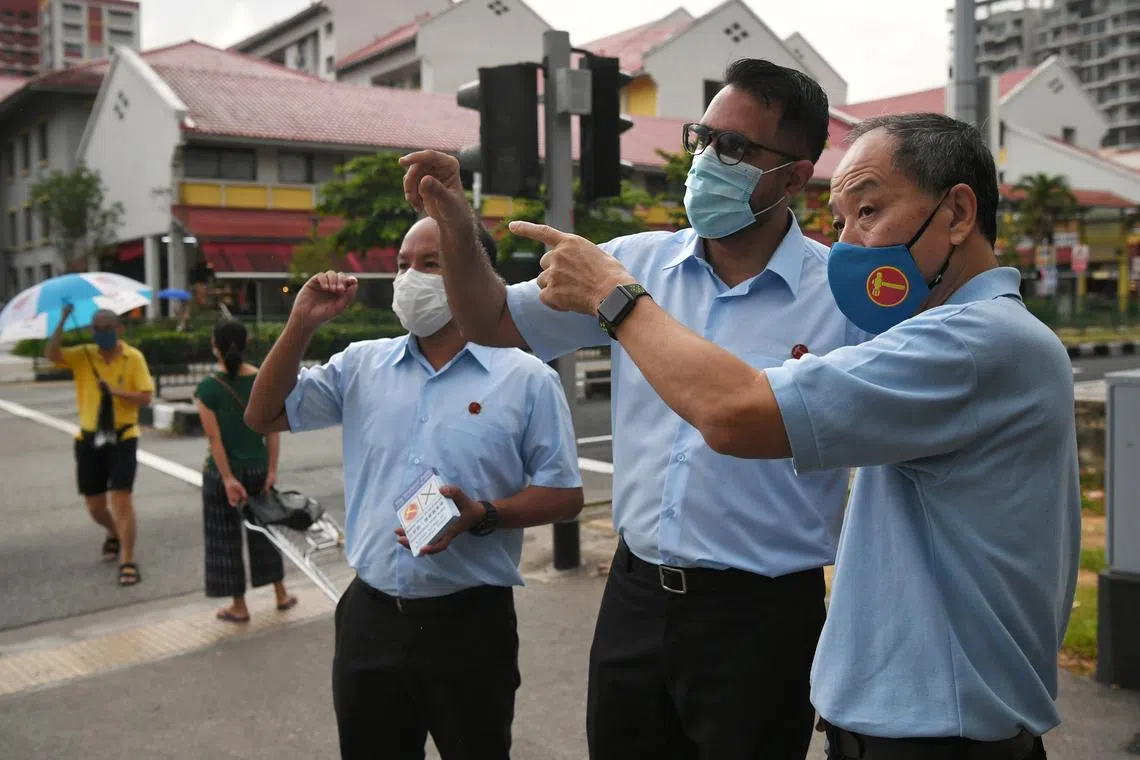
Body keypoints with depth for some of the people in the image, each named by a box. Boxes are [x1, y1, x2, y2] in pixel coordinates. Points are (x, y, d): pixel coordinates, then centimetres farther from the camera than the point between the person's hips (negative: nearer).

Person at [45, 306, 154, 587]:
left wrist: (117, 391, -25)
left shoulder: (133, 357, -6)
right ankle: (114, 534, 43)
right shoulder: (82, 356, 0)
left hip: (123, 439, -3)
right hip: (89, 439, 3)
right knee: (94, 506, 12)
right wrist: (62, 321, -25)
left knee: (121, 499, -11)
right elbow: (52, 355, -18)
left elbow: (146, 397, -10)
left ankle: (128, 560, -4)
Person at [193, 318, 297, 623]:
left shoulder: (208, 388, -14)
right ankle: (281, 595, 27)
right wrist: (272, 470, -2)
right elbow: (273, 429, -5)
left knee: (226, 539, 10)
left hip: (222, 472, -4)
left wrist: (228, 479, -14)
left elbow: (215, 439, -15)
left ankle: (239, 607, 18)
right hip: (258, 468, 4)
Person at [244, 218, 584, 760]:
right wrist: (300, 326, -3)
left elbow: (565, 495, -5)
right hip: (369, 616, 4)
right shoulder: (361, 364, 6)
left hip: (471, 622, -3)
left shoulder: (528, 380, -6)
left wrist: (482, 516, -21)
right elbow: (265, 416, 9)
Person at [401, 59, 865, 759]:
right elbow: (497, 323, 9)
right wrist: (457, 228, -8)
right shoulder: (637, 263, 1)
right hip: (636, 594, 4)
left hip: (762, 616, -4)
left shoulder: (847, 297, -11)